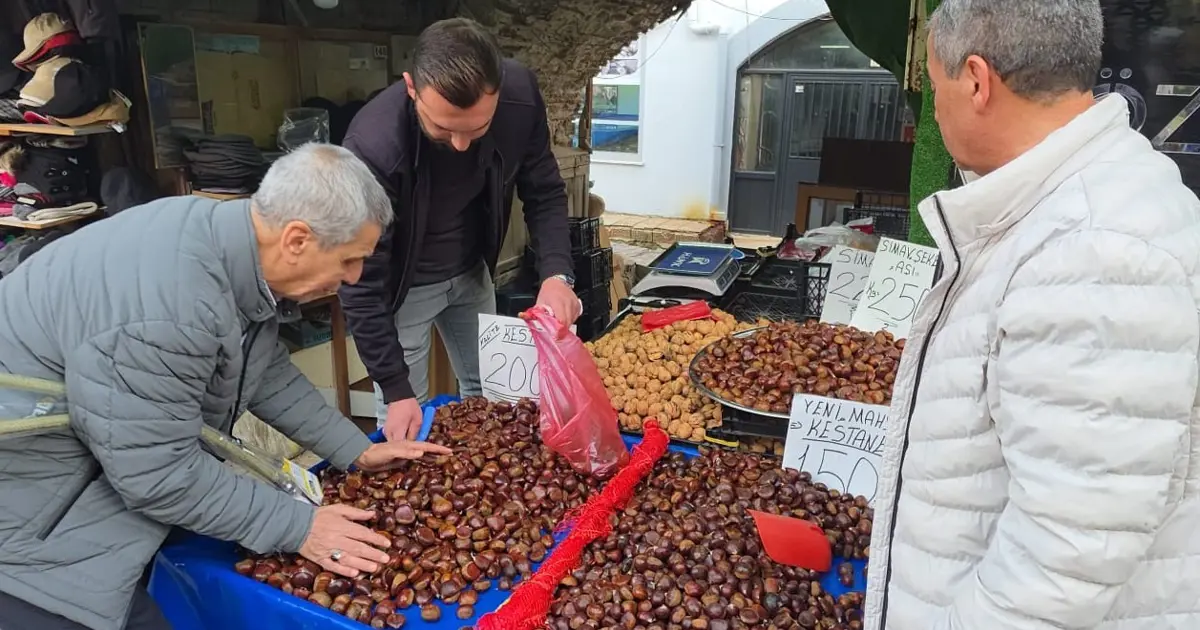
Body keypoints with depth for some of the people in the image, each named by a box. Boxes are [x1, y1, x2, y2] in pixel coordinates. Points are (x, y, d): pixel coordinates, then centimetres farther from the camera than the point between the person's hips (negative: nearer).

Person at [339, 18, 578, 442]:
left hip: (472, 272, 4)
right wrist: (396, 389, -24)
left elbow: (544, 192, -10)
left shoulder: (520, 94, -25)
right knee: (403, 419, 3)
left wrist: (556, 274, -26)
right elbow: (362, 281, -26)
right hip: (402, 286, -4)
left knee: (487, 397, 17)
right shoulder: (372, 146, -35)